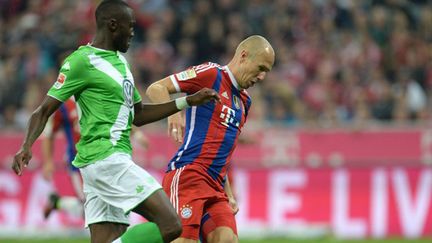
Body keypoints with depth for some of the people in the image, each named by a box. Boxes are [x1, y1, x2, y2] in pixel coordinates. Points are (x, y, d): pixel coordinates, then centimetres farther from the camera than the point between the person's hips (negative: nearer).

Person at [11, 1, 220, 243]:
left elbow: (138, 114, 29)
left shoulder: (120, 61, 20)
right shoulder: (82, 61, -8)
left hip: (116, 160, 9)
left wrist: (188, 101, 24)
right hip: (106, 158, -9)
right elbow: (45, 110, -8)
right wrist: (27, 146, -24)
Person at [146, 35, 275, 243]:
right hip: (187, 174, -8)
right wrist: (173, 112, -25)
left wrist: (228, 195, 24)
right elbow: (156, 88, -6)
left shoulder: (244, 101, 24)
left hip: (215, 186, 8)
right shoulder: (211, 74, 0)